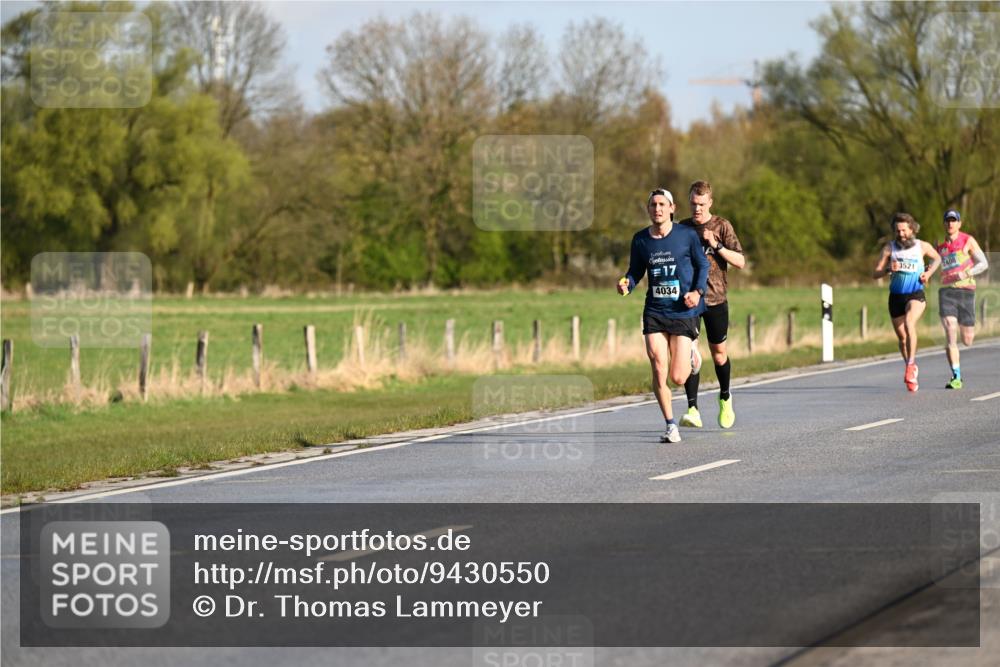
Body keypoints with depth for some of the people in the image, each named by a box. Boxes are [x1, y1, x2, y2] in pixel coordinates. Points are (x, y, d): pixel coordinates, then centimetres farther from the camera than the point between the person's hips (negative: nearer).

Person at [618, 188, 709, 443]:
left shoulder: (687, 235, -4)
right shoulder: (640, 239, 3)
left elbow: (702, 265, 6)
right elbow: (636, 271, 12)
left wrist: (698, 291, -10)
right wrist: (627, 283, -10)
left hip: (683, 313, -2)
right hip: (654, 313, 2)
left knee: (678, 378, -3)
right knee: (659, 371, -8)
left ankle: (689, 355, 35)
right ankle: (670, 425, 7)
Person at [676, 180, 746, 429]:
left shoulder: (722, 226, 0)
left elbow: (740, 261, -6)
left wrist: (716, 245, -17)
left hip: (715, 299, -1)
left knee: (718, 353, 8)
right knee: (688, 353, -12)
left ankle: (725, 397, 34)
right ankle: (693, 409, -14)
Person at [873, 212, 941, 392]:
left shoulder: (922, 246, 0)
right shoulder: (889, 248, -2)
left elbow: (937, 258, 20)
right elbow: (875, 274, -4)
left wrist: (929, 273, 2)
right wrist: (889, 269, -23)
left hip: (916, 295, -2)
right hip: (896, 296, 2)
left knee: (909, 324, -30)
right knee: (902, 338, 10)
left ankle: (910, 366, -29)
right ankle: (912, 370, 32)